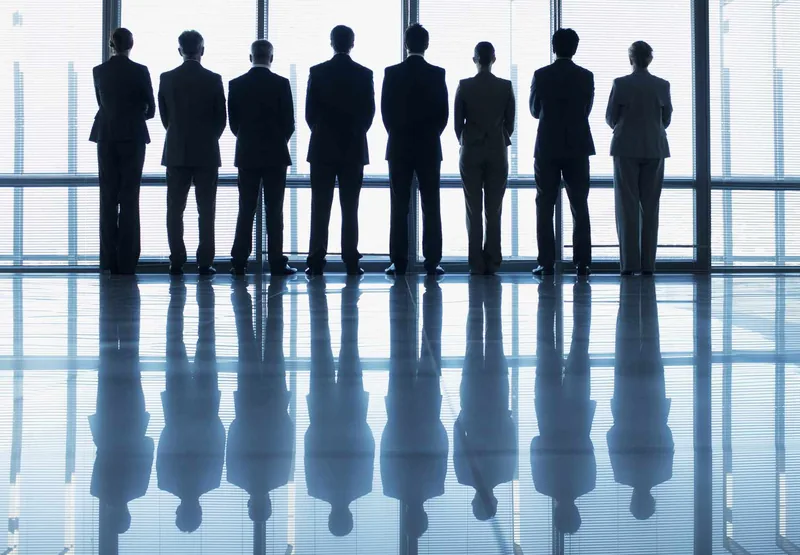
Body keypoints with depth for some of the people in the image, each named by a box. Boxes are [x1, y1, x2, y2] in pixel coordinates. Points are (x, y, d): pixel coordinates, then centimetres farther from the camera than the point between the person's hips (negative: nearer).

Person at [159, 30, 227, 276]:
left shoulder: (167, 78, 0)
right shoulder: (213, 79, -5)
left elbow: (164, 115, 7)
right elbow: (221, 117, 0)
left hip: (176, 152, 2)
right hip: (206, 152, -2)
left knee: (175, 209, 5)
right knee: (206, 210, 1)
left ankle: (177, 261, 3)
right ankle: (205, 262, -1)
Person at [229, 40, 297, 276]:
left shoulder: (236, 84, 0)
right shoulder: (281, 84, -7)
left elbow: (233, 122, 3)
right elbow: (289, 122, -5)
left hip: (247, 154, 2)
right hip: (275, 154, -2)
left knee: (246, 210, 6)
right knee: (274, 210, 1)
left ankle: (239, 262, 3)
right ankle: (276, 263, 1)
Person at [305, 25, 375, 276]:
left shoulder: (317, 72, -3)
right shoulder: (364, 74, -1)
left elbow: (309, 112, -1)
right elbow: (369, 112, 2)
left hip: (323, 148, 0)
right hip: (354, 149, 0)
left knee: (320, 208, 2)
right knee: (350, 208, 2)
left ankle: (316, 261, -2)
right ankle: (351, 262, 0)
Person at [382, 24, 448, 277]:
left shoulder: (392, 73, -2)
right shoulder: (437, 74, -3)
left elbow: (385, 110, 0)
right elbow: (444, 112, -2)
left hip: (399, 147, 1)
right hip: (429, 147, 0)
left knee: (399, 207, 3)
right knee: (431, 207, 2)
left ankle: (398, 262, 0)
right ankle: (432, 262, -1)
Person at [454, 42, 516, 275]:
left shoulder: (464, 86, -6)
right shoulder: (506, 86, -3)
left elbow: (457, 122, -1)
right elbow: (510, 122, 3)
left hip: (470, 152, -1)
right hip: (498, 152, 1)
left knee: (474, 210, 3)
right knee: (494, 210, 4)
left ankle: (476, 264, 1)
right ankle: (492, 262, 2)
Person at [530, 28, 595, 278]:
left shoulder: (541, 76, -5)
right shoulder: (586, 77, -2)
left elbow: (535, 110, 6)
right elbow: (587, 110, 9)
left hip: (547, 147, -1)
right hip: (578, 147, 1)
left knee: (545, 206, 3)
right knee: (580, 206, 6)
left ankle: (547, 263, -1)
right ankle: (582, 262, 1)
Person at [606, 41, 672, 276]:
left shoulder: (620, 84, -7)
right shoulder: (662, 85, 0)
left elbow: (610, 118, 0)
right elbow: (666, 119, 9)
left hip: (626, 148, -2)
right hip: (655, 149, 2)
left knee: (627, 206, 1)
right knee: (650, 206, 6)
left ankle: (629, 263, -4)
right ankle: (648, 263, 4)